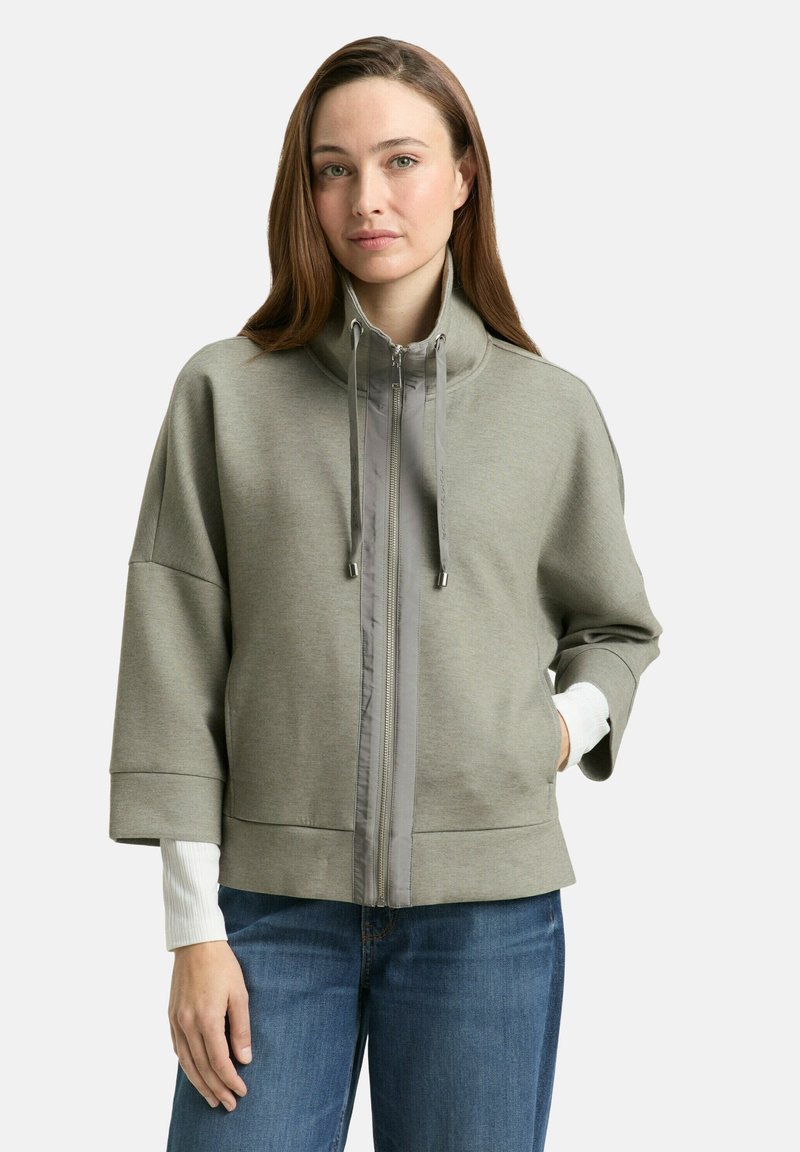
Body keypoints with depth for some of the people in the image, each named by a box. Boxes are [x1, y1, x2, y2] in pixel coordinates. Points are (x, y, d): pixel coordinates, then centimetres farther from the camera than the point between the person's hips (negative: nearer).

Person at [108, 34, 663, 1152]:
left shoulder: (555, 411, 5)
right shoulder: (225, 394, 1)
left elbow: (615, 625, 20)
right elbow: (174, 671, 0)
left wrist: (570, 723, -2)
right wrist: (196, 929, -3)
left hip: (487, 910, 1)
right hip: (275, 903, -1)